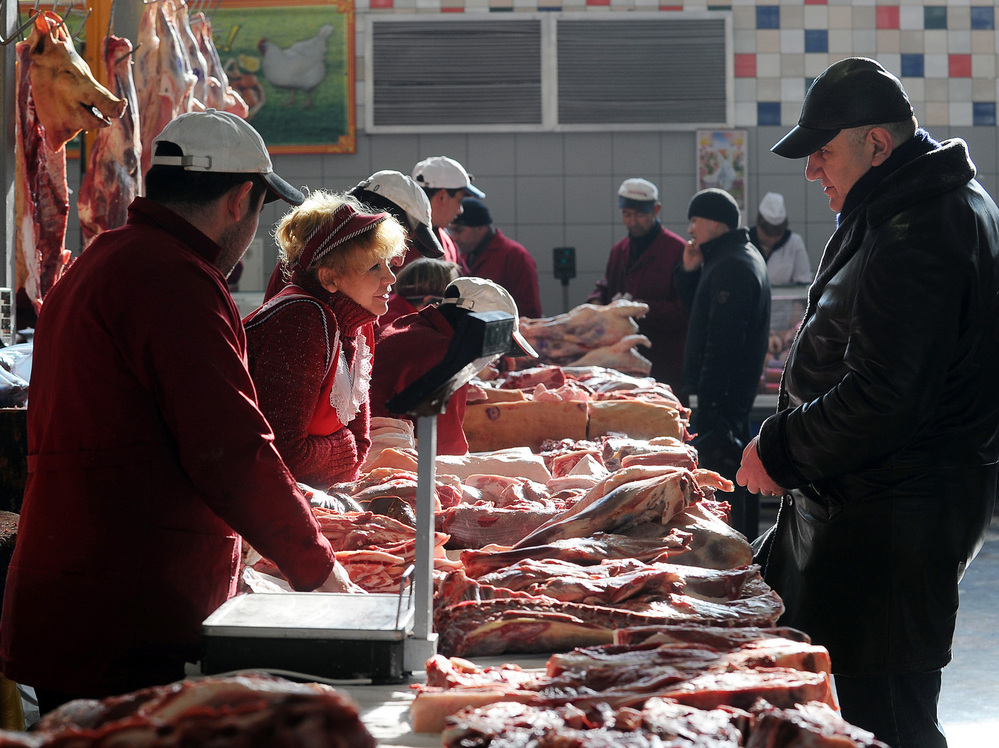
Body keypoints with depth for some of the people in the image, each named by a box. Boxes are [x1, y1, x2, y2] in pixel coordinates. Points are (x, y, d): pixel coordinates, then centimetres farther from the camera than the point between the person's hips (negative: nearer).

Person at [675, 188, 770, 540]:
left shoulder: (731, 267, -19)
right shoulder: (741, 257, 16)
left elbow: (724, 340, -24)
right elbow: (700, 310, 24)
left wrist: (707, 397, -25)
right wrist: (690, 272, 7)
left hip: (721, 393, -11)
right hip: (738, 390, 11)